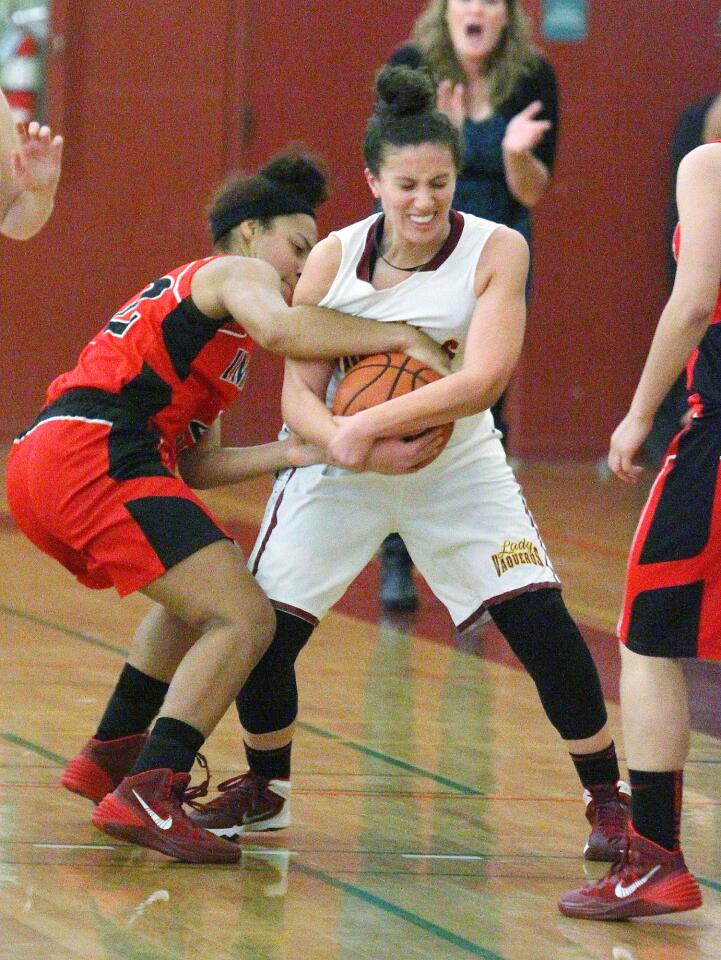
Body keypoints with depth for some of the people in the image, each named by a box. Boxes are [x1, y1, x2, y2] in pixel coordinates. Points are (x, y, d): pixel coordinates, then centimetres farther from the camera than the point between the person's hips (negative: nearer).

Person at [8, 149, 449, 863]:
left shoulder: (183, 296, 33)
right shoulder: (239, 271, 7)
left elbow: (198, 464, 24)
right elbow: (279, 328, -20)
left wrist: (295, 452, 13)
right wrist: (398, 335, -12)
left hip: (38, 462, 10)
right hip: (97, 456, -10)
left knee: (200, 600, 31)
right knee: (245, 619, -13)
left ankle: (111, 757, 31)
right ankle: (145, 797, -23)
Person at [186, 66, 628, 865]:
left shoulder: (495, 251, -17)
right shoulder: (333, 260, -11)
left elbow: (482, 381, -26)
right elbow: (300, 392, -10)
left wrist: (374, 424, -34)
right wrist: (335, 436, -33)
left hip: (458, 466, -1)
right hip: (341, 468, 2)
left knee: (540, 619, -14)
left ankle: (607, 798, 3)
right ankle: (263, 789, 23)